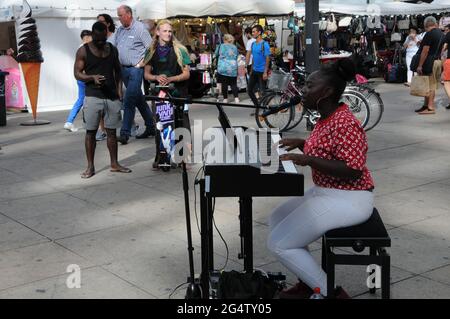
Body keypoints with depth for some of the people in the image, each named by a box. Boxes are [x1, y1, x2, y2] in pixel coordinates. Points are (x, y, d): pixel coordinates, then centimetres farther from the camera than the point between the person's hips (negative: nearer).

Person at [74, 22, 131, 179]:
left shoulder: (112, 49, 11)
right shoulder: (83, 51, -1)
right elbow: (77, 73, -3)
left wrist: (119, 89, 5)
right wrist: (93, 77, -21)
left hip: (112, 96, 3)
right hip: (93, 97, -3)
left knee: (111, 131, 8)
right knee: (90, 131, 0)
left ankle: (114, 164, 18)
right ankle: (90, 167, 7)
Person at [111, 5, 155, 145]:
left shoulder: (140, 28, -7)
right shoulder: (119, 30, 14)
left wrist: (141, 64, -12)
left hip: (135, 69, -7)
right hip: (123, 69, 7)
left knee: (129, 101, -11)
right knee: (139, 99, 13)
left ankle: (125, 133, -9)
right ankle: (151, 127, 24)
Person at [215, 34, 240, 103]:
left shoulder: (221, 46, 1)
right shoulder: (235, 47, 9)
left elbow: (216, 54, 15)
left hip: (223, 68, -2)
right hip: (233, 68, 2)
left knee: (224, 84, 4)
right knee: (233, 84, 4)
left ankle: (225, 99, 7)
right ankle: (236, 97, -10)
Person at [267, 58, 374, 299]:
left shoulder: (345, 123, -24)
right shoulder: (327, 117, 7)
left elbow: (353, 171, -30)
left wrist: (308, 159, -31)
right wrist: (302, 144, 7)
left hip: (347, 200, -11)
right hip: (325, 192, 11)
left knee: (279, 243, -10)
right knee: (277, 220, 18)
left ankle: (330, 292, 0)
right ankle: (310, 281, 21)